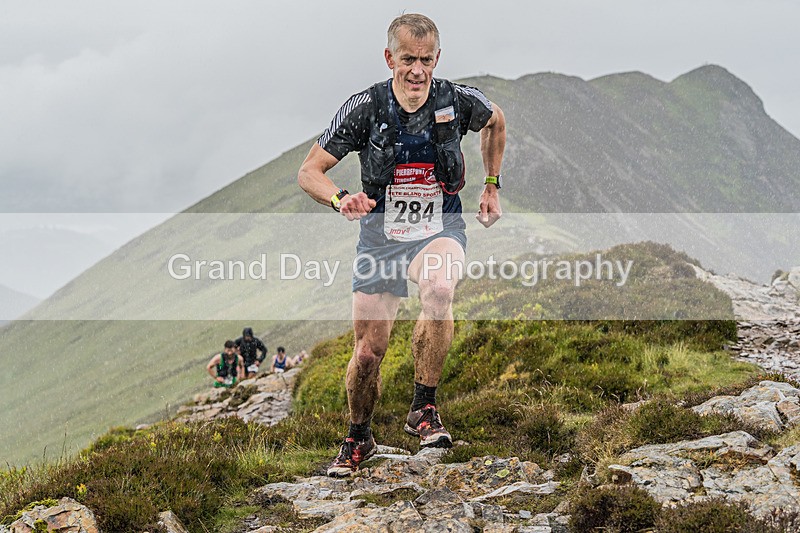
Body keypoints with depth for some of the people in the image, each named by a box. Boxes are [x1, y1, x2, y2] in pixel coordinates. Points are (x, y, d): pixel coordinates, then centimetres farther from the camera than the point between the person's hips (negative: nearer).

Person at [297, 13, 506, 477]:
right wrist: (341, 199, -31)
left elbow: (496, 122, 13)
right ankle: (359, 438, 30)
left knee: (439, 289, -36)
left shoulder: (460, 101, -12)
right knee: (370, 350, 1)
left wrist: (492, 187, 13)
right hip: (381, 235, 1)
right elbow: (309, 172, -11)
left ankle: (424, 410, -21)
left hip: (440, 229, -1)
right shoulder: (365, 108, -15)